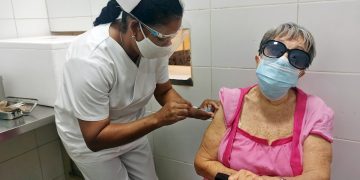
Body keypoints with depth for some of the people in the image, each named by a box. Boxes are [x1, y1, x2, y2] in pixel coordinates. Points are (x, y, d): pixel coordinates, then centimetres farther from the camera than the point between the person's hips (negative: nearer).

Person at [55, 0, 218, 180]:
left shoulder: (154, 44, -19)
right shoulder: (90, 60, -36)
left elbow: (164, 91, -4)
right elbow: (95, 139, -32)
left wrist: (193, 111, -22)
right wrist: (157, 119, -38)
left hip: (130, 129, 5)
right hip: (89, 138, -4)